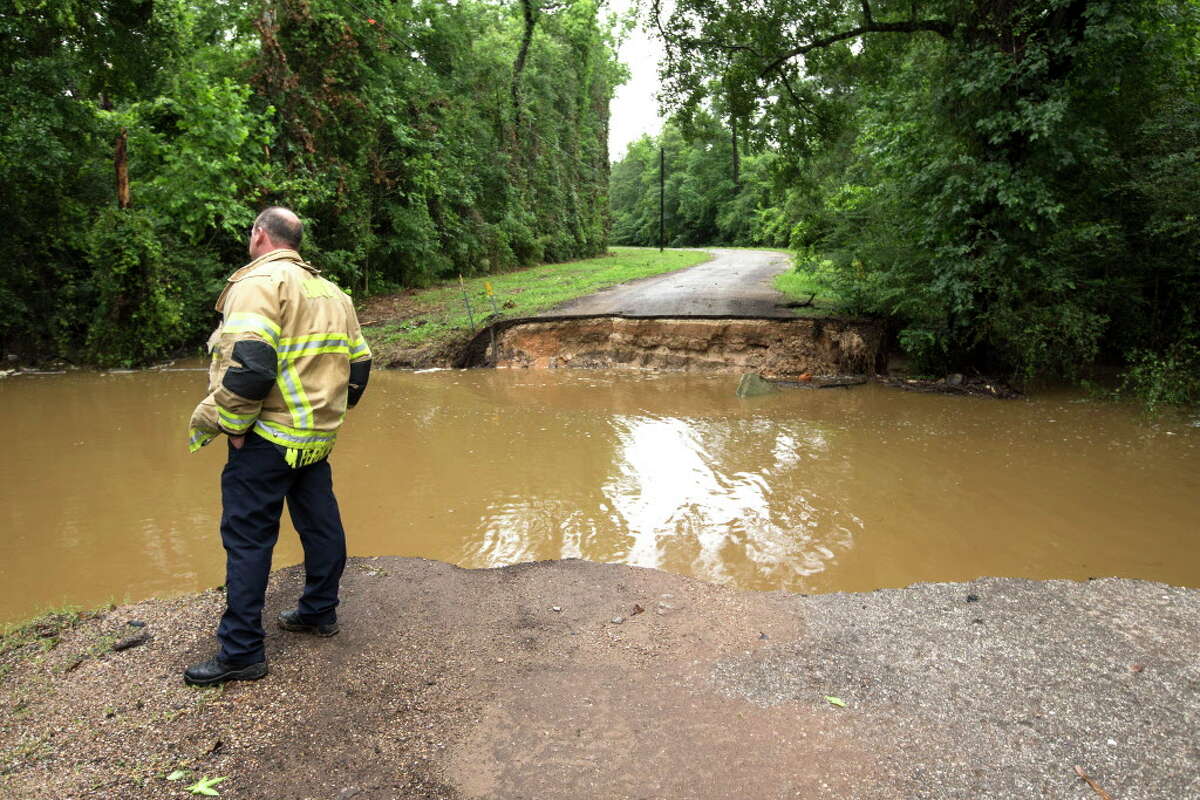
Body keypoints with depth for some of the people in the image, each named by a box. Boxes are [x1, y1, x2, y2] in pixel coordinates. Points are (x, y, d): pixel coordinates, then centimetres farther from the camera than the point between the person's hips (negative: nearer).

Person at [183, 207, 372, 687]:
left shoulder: (259, 282, -13)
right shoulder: (331, 292, 14)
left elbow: (249, 364, -26)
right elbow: (358, 363, 16)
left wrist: (226, 422, -15)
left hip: (268, 437, -8)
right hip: (319, 434, 8)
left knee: (247, 538, -1)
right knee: (320, 524, 17)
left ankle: (241, 653, 5)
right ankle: (320, 613, 33)